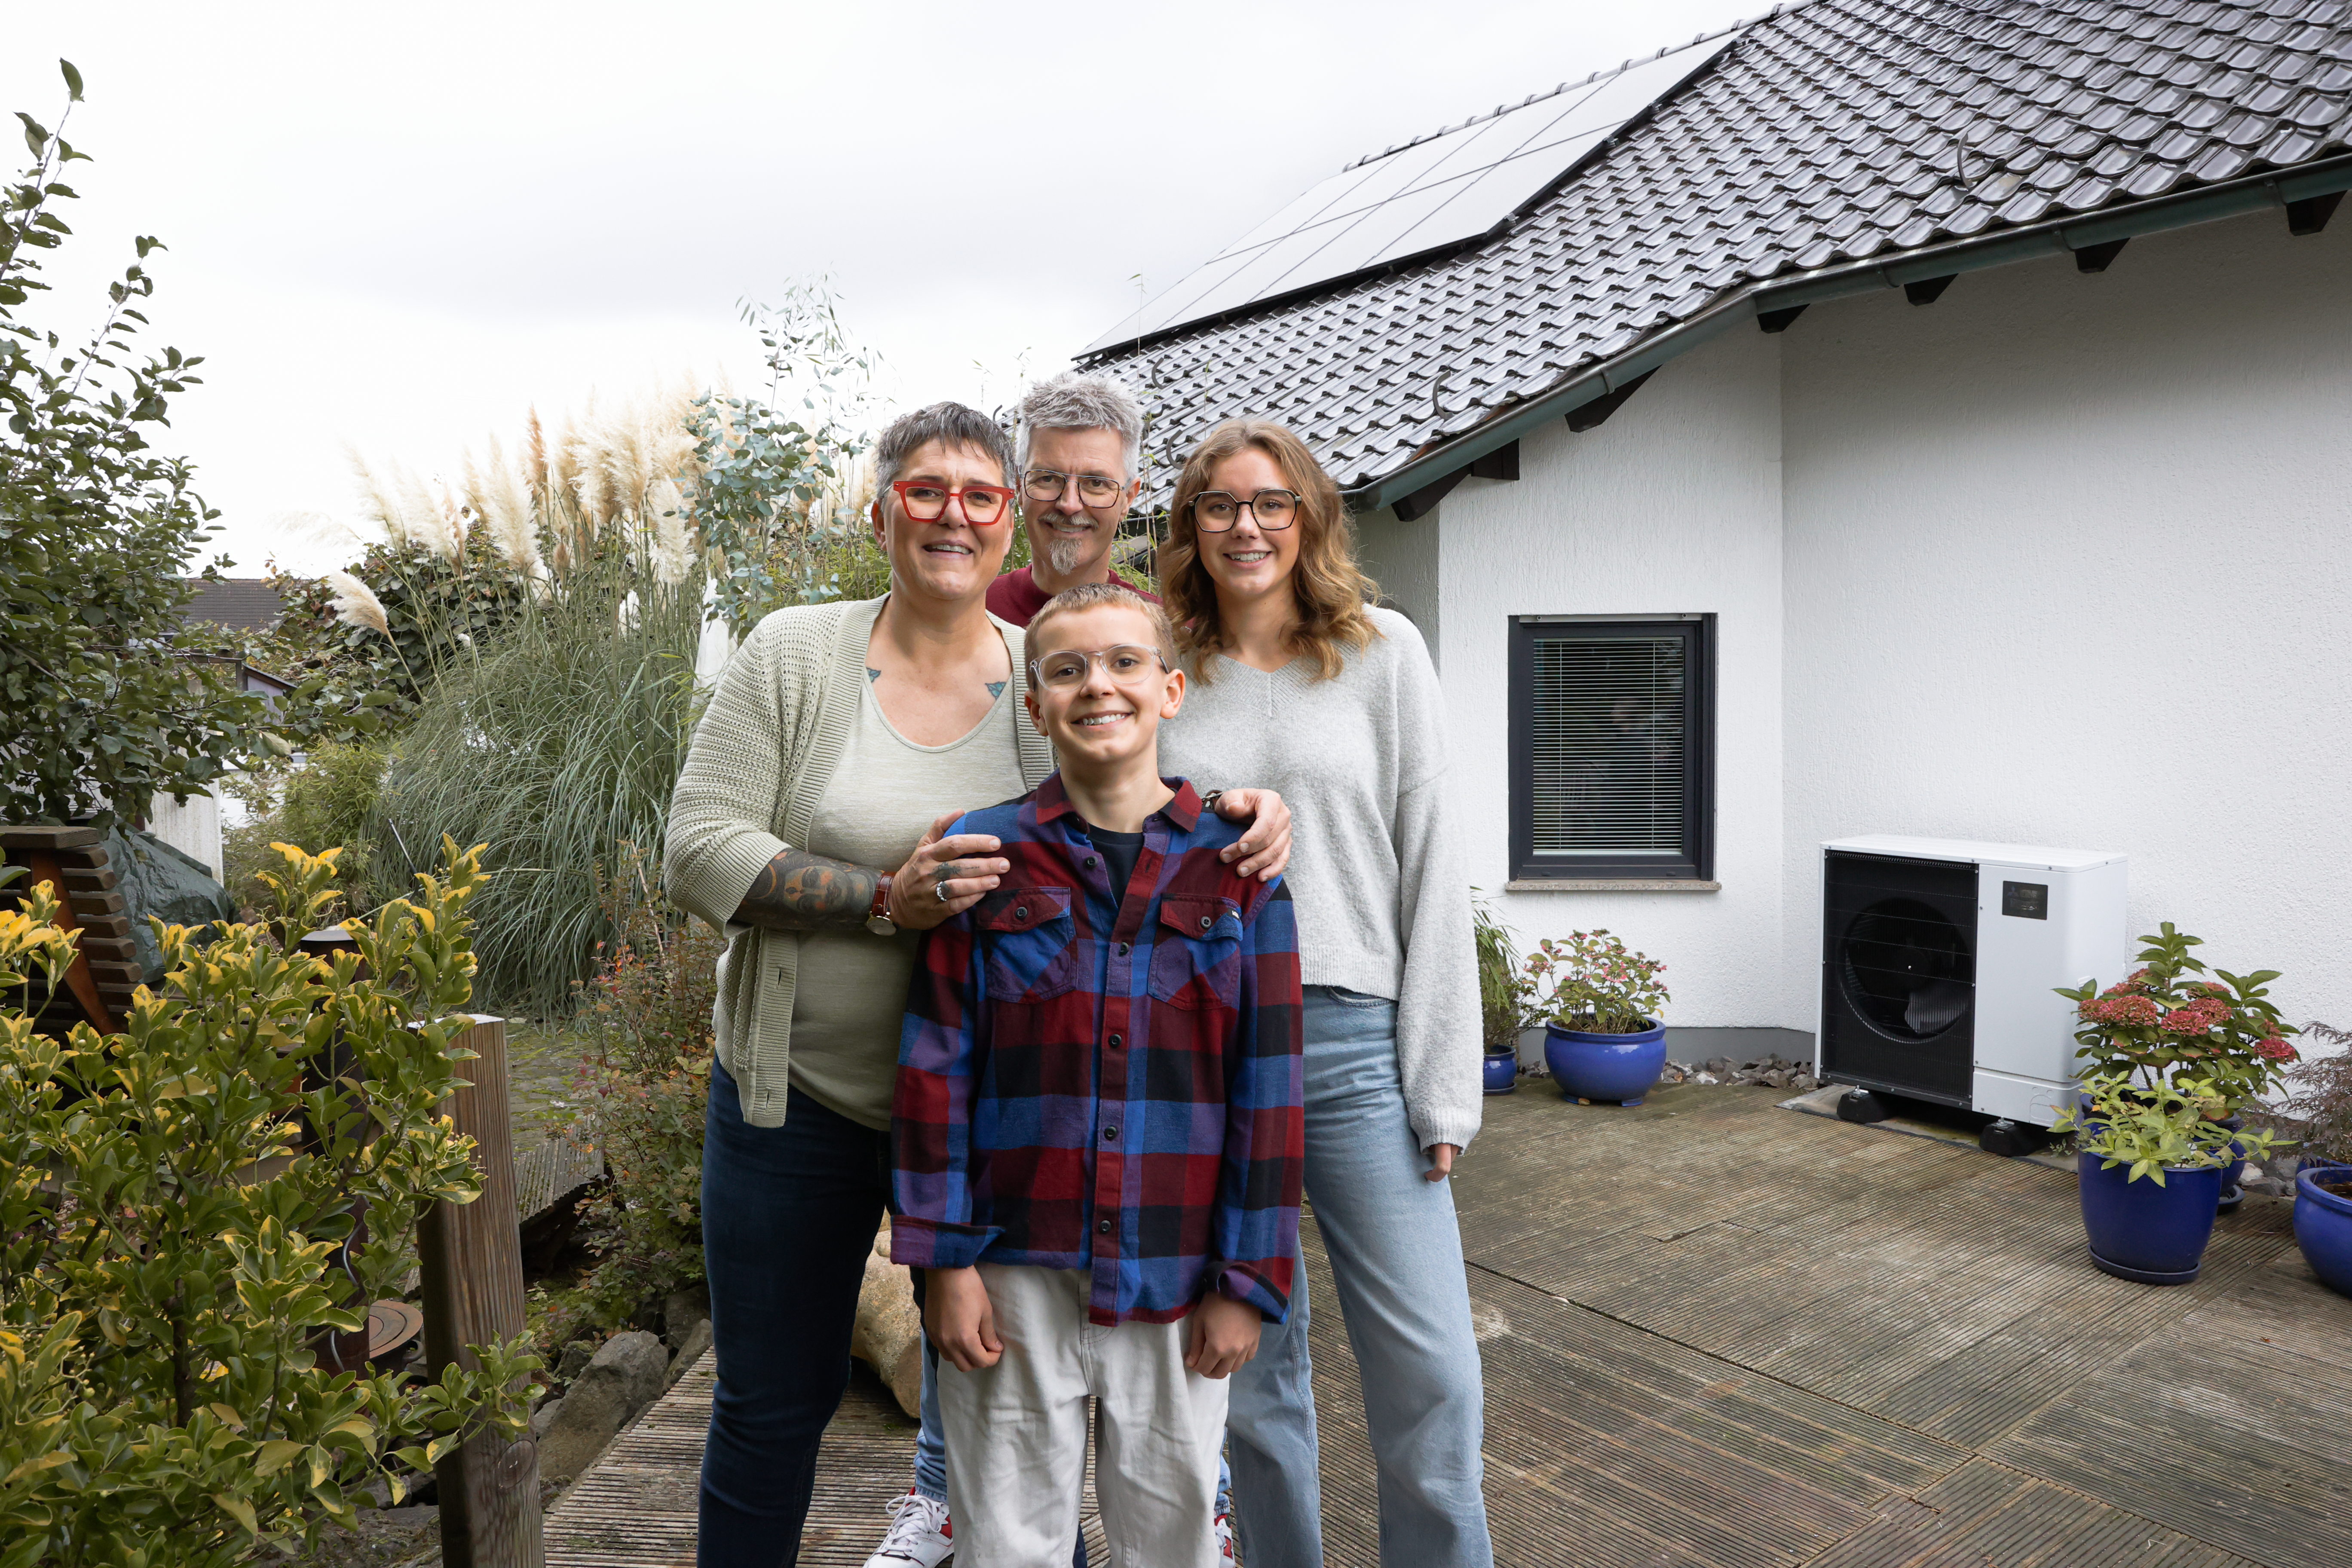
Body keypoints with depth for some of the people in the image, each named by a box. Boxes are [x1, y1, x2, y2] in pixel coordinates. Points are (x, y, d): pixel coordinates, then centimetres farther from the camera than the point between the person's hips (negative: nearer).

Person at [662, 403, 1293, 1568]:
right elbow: (697, 849, -9)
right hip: (800, 1099, 0)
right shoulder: (793, 654, -4)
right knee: (773, 1406, 15)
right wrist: (885, 901, -23)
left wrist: (1245, 816, -17)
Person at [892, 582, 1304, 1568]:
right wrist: (945, 1260, -5)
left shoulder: (1235, 868, -1)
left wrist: (1249, 1281, -1)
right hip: (1014, 1277, 0)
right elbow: (936, 1065, -1)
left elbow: (1267, 1087, 0)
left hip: (1176, 1282, 1)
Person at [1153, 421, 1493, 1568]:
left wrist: (1442, 1081, -3)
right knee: (1252, 1370, 12)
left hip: (1354, 1040, -1)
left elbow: (1429, 867, 1)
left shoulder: (1384, 654, 4)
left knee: (1431, 1374, -2)